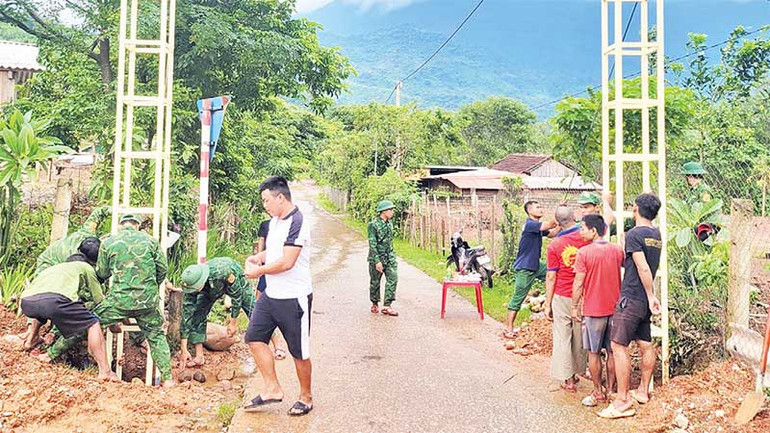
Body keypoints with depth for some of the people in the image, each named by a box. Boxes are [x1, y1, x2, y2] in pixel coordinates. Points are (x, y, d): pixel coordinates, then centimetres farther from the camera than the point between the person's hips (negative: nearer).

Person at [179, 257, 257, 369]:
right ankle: (199, 357, -5)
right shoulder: (191, 283, -33)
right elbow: (186, 315, -29)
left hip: (236, 281, -3)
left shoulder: (223, 271, -46)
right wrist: (184, 350, -28)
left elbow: (237, 295, -30)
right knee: (196, 316, -14)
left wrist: (233, 322, -22)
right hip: (210, 289, 3)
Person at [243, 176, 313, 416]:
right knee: (254, 337, 8)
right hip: (271, 295, 9)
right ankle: (272, 389, 19)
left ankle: (306, 397, 24)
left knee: (299, 352, 5)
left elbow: (287, 262, -26)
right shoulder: (275, 221, 10)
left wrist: (259, 270, -12)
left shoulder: (296, 223, -20)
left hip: (293, 298, -9)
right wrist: (258, 257, 4)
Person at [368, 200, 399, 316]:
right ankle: (375, 304, 25)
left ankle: (387, 305, -3)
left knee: (393, 278, -6)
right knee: (375, 282, 7)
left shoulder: (389, 223, 8)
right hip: (377, 257, -6)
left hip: (389, 256, 6)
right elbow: (372, 244, -17)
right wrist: (377, 261, -21)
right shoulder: (373, 225, -14)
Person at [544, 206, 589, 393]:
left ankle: (568, 379, 9)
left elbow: (551, 278, -7)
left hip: (562, 298, -2)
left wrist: (548, 304, 1)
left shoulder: (554, 246, -10)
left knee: (562, 338, 6)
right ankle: (578, 371, 27)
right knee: (580, 337, 15)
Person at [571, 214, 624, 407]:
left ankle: (598, 393, 14)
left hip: (593, 310, -4)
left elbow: (578, 284, -11)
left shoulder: (583, 252, -13)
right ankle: (611, 390, 21)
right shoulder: (617, 250, 0)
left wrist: (575, 306, -1)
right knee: (613, 352, 12)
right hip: (615, 308, 4)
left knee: (594, 353, 7)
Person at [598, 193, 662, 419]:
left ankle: (623, 401, -7)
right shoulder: (656, 235, 10)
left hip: (631, 297, -9)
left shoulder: (634, 234, -15)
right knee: (646, 344, 15)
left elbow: (643, 269, -19)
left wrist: (651, 296, -14)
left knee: (619, 345, -7)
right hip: (643, 300, 9)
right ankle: (643, 390, 28)